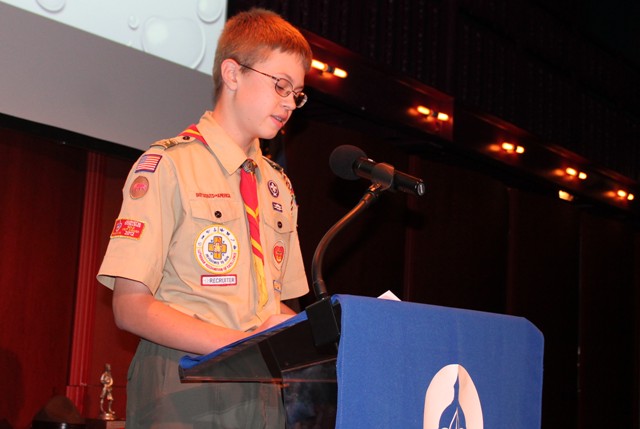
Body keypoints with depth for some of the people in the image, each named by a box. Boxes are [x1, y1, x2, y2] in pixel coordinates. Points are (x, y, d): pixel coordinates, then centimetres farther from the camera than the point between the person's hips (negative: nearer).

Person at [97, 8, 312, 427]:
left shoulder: (279, 186, 16)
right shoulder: (168, 165, -4)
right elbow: (131, 307, -12)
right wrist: (242, 344, -22)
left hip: (262, 391, 6)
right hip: (183, 393, -6)